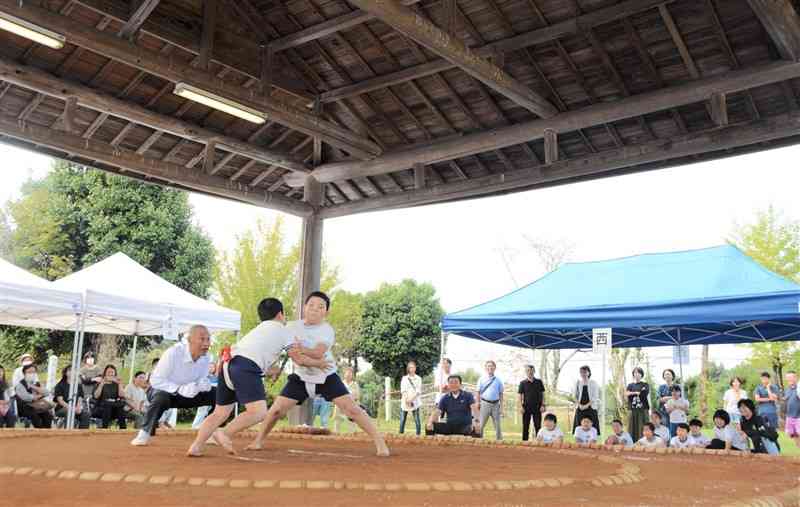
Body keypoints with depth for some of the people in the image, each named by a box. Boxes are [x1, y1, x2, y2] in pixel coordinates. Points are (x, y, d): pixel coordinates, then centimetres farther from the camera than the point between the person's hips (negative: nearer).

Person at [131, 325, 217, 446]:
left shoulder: (205, 357, -13)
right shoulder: (173, 353, -29)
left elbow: (202, 379, -1)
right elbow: (155, 380, -26)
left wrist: (204, 384, -27)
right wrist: (179, 389, -39)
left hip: (188, 394, 5)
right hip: (165, 390, -5)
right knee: (161, 397, -40)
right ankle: (145, 433, -21)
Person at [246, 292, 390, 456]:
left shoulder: (327, 330, -19)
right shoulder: (293, 326, -8)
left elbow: (318, 353, -35)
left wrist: (302, 350, -53)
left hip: (326, 377, -3)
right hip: (301, 378, 3)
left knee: (351, 409, -12)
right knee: (276, 409, -1)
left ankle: (380, 442, -3)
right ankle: (258, 441, 24)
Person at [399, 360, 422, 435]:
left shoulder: (418, 379, 7)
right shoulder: (404, 378, 12)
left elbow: (418, 391, -2)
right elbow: (403, 390, 2)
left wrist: (411, 398, -15)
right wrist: (406, 399, -14)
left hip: (415, 402, -1)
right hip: (405, 402, 1)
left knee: (417, 420, -6)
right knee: (402, 419, 0)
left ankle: (418, 434, -3)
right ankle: (401, 434, 5)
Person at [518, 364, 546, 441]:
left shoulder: (539, 382, 7)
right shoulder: (523, 383, 4)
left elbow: (542, 394, 8)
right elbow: (520, 395, 3)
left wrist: (543, 405, -1)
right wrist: (521, 406, -7)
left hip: (537, 407, 1)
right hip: (526, 407, -1)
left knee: (538, 426, 1)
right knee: (525, 427, 3)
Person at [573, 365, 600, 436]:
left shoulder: (593, 383, 2)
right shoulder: (578, 383, 8)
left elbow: (595, 397, -3)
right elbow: (575, 395, 9)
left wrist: (587, 405, -13)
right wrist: (580, 405, -7)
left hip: (591, 407, -2)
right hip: (580, 408, 2)